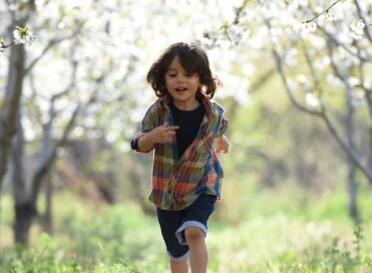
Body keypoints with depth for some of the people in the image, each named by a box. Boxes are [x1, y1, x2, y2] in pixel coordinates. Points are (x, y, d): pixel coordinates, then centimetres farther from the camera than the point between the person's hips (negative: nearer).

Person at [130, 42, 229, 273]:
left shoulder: (213, 112, -9)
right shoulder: (158, 112, -12)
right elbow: (139, 145, -8)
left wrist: (220, 141, 5)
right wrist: (153, 137, -24)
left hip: (202, 186, -2)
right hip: (166, 190, 2)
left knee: (194, 231, -28)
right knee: (176, 251, 13)